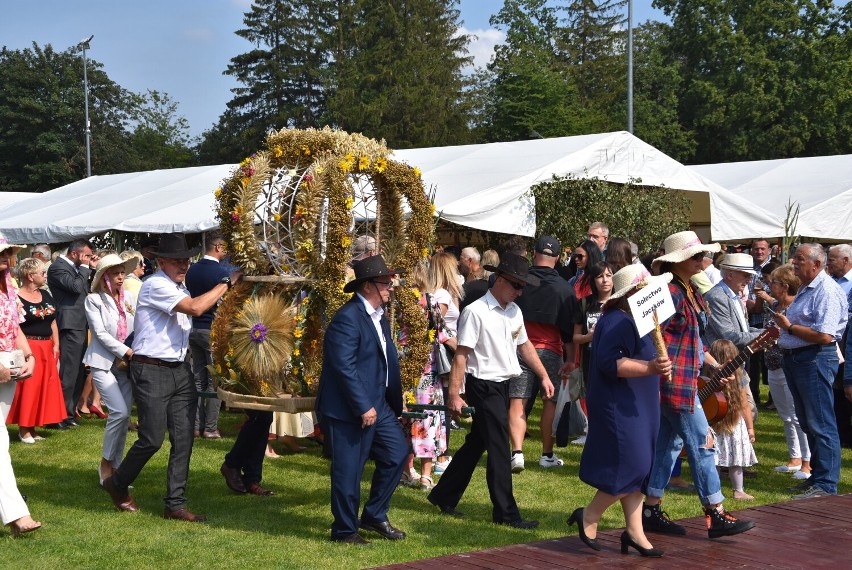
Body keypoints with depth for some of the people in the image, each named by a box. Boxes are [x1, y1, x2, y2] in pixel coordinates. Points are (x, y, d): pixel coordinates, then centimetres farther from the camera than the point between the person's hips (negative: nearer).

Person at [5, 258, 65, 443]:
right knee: (27, 388, -4)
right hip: (27, 349, -7)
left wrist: (56, 345, 8)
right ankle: (23, 429, 5)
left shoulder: (45, 295, 13)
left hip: (46, 349, 7)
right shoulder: (16, 298, -11)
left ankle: (32, 428, 16)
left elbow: (52, 322, 16)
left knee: (44, 388, 8)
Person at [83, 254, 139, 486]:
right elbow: (100, 333, -10)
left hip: (127, 363, 5)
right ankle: (105, 463, 1)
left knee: (124, 416, 3)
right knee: (120, 411, -17)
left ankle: (116, 467, 14)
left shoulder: (130, 298, 8)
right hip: (104, 362, -5)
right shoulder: (94, 300, -4)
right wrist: (126, 351, -15)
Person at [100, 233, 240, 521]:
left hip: (180, 370, 8)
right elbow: (195, 308, -24)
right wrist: (227, 283, -17)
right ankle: (117, 484, 20)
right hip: (152, 371, -8)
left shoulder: (179, 287, 16)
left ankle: (175, 505, 8)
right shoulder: (155, 285, -14)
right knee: (152, 439, -5)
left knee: (183, 439, 3)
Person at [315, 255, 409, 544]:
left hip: (378, 404, 9)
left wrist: (394, 401, 12)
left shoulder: (379, 315, 11)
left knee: (396, 453, 12)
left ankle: (374, 516, 26)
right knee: (348, 470, 1)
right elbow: (345, 368, -24)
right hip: (348, 410, -9)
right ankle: (344, 530, 17)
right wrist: (364, 407, -22)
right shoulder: (347, 318, -19)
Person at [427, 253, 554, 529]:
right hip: (484, 386, -8)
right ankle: (505, 512, 3)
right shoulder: (476, 312, -16)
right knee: (499, 449, -5)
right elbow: (461, 355, -17)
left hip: (503, 386, 9)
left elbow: (524, 345, 23)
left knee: (476, 443, 16)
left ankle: (443, 496, 29)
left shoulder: (514, 311, 9)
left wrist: (544, 376, 20)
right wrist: (454, 395, -20)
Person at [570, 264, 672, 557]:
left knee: (636, 469, 10)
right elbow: (609, 363, -29)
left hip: (634, 408, 11)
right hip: (619, 409, -11)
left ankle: (635, 532, 15)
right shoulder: (617, 322, -18)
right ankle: (588, 517, 5)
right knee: (630, 468, -10)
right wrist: (650, 368, -35)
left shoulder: (631, 321, 16)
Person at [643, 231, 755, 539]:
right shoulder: (671, 292, -16)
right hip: (676, 382, -10)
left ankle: (651, 511, 18)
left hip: (686, 379, 10)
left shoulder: (690, 291, 15)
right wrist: (663, 369, -23)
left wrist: (715, 365, 18)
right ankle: (716, 515, -1)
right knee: (701, 443, -6)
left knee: (669, 443, 12)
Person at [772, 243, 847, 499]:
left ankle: (826, 484, -3)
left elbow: (824, 335, -26)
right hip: (795, 359, 10)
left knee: (821, 424, -6)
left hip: (815, 360, -10)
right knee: (808, 423, 16)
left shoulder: (827, 291, -16)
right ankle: (816, 475, 25)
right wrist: (782, 330, 8)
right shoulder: (805, 289, 17)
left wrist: (789, 327, -15)